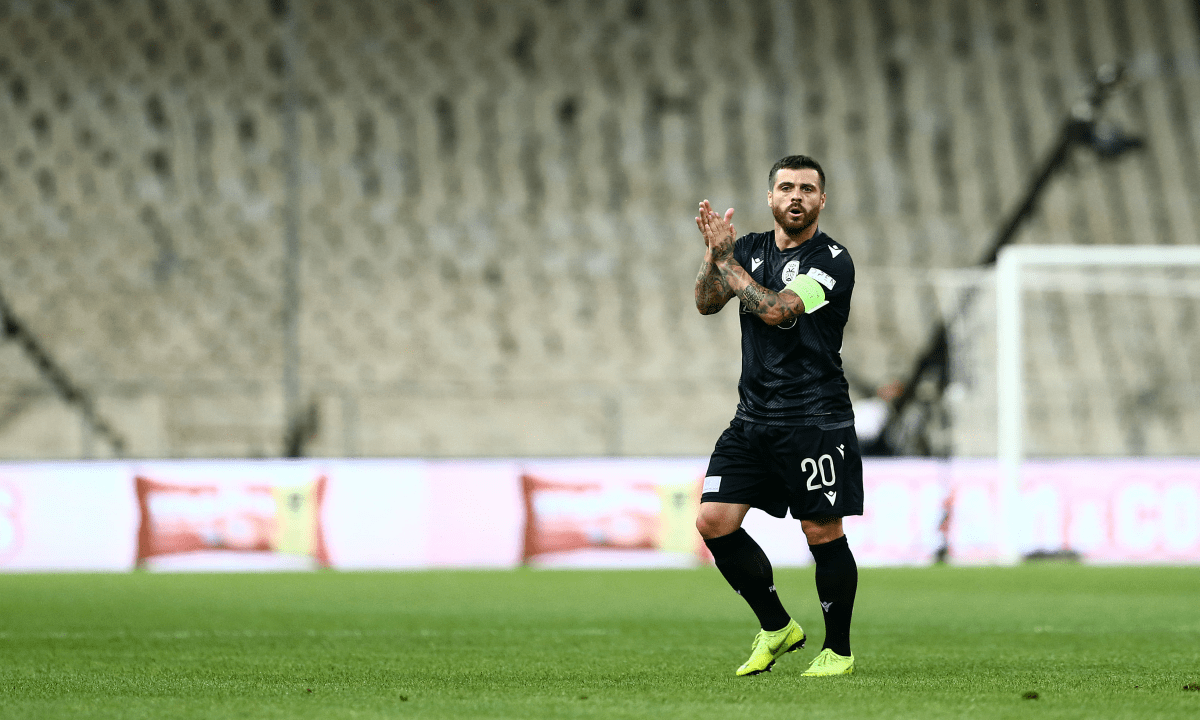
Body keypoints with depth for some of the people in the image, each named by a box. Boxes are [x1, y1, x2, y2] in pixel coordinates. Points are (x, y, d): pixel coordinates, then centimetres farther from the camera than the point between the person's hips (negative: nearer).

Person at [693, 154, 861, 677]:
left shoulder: (832, 260, -8)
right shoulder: (750, 249, 12)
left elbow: (776, 309, -19)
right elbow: (706, 302, 2)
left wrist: (726, 259, -12)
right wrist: (714, 255, -14)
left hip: (816, 422, -6)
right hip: (753, 419, 6)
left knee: (823, 535, -2)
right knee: (713, 522, -2)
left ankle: (838, 650, 12)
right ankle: (777, 628, 13)